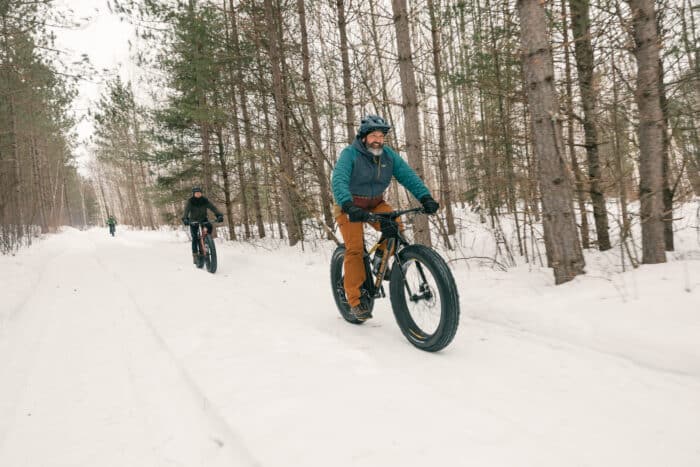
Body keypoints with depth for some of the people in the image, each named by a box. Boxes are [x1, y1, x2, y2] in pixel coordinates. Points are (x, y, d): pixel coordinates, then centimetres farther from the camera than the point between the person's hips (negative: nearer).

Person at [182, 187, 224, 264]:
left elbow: (213, 208, -24)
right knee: (195, 238, -10)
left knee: (210, 227, -30)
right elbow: (186, 210, -31)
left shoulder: (205, 201, -12)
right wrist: (185, 219, -51)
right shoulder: (190, 201, -16)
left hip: (203, 220, 1)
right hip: (193, 221, -1)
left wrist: (219, 215, -43)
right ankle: (195, 254, 1)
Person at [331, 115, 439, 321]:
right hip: (350, 205, -4)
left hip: (375, 203, 4)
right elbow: (338, 181, -32)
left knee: (395, 227, -23)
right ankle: (355, 301, -8)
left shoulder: (389, 155, -5)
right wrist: (349, 206, -49)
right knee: (355, 248, -16)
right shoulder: (350, 154, -19)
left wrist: (426, 197, -27)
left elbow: (408, 175, -12)